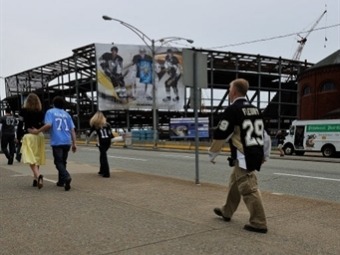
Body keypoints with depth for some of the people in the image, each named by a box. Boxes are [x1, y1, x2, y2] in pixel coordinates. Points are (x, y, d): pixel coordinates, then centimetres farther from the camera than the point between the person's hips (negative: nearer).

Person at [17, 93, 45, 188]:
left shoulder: (23, 111, -3)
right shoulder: (41, 112, 5)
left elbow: (20, 125, -2)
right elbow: (43, 125, 8)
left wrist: (18, 137, 6)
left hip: (28, 136, -4)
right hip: (39, 136, 4)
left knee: (31, 159, -7)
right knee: (37, 158, 14)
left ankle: (39, 176, -30)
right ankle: (36, 179, 19)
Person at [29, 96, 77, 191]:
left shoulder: (50, 112, 3)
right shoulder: (67, 114, 15)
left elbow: (48, 125, -14)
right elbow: (72, 130, 9)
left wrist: (37, 131, -3)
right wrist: (74, 144, 10)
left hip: (57, 142, -4)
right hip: (67, 142, 5)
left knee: (58, 162, -3)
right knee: (63, 161, 17)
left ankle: (66, 177, -26)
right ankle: (61, 181, 22)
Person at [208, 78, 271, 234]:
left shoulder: (232, 110, -12)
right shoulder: (254, 110, 14)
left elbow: (220, 135, -9)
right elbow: (265, 134, 19)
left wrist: (212, 154, 5)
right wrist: (265, 155, 27)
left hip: (244, 157, -9)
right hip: (256, 155, 9)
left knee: (249, 190, -4)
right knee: (234, 182, 21)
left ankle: (259, 223, 1)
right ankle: (227, 212, 35)